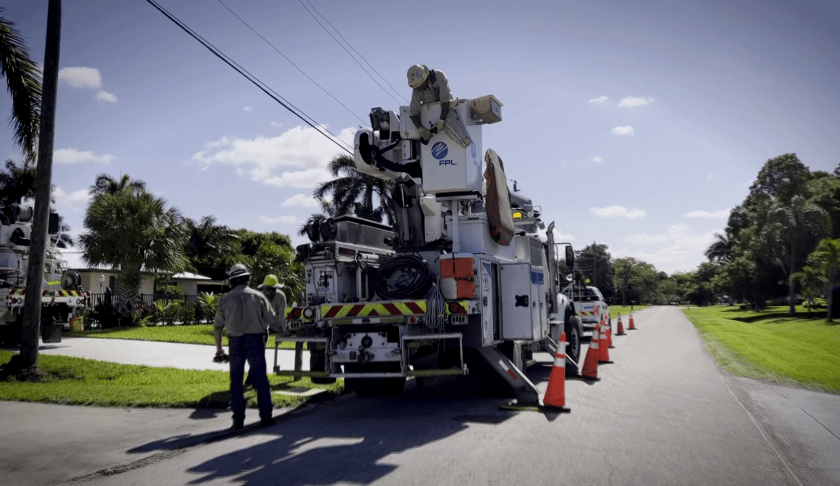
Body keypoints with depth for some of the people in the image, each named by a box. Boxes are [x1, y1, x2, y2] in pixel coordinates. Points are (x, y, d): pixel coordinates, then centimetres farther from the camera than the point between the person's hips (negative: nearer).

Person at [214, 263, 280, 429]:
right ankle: (266, 416, 5)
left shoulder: (226, 299, 3)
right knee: (260, 379, 4)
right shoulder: (257, 296, -2)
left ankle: (238, 419, 12)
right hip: (254, 340, -1)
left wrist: (219, 346, 19)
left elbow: (217, 326, 7)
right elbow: (271, 320, 1)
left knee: (236, 380, 10)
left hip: (235, 342, 2)